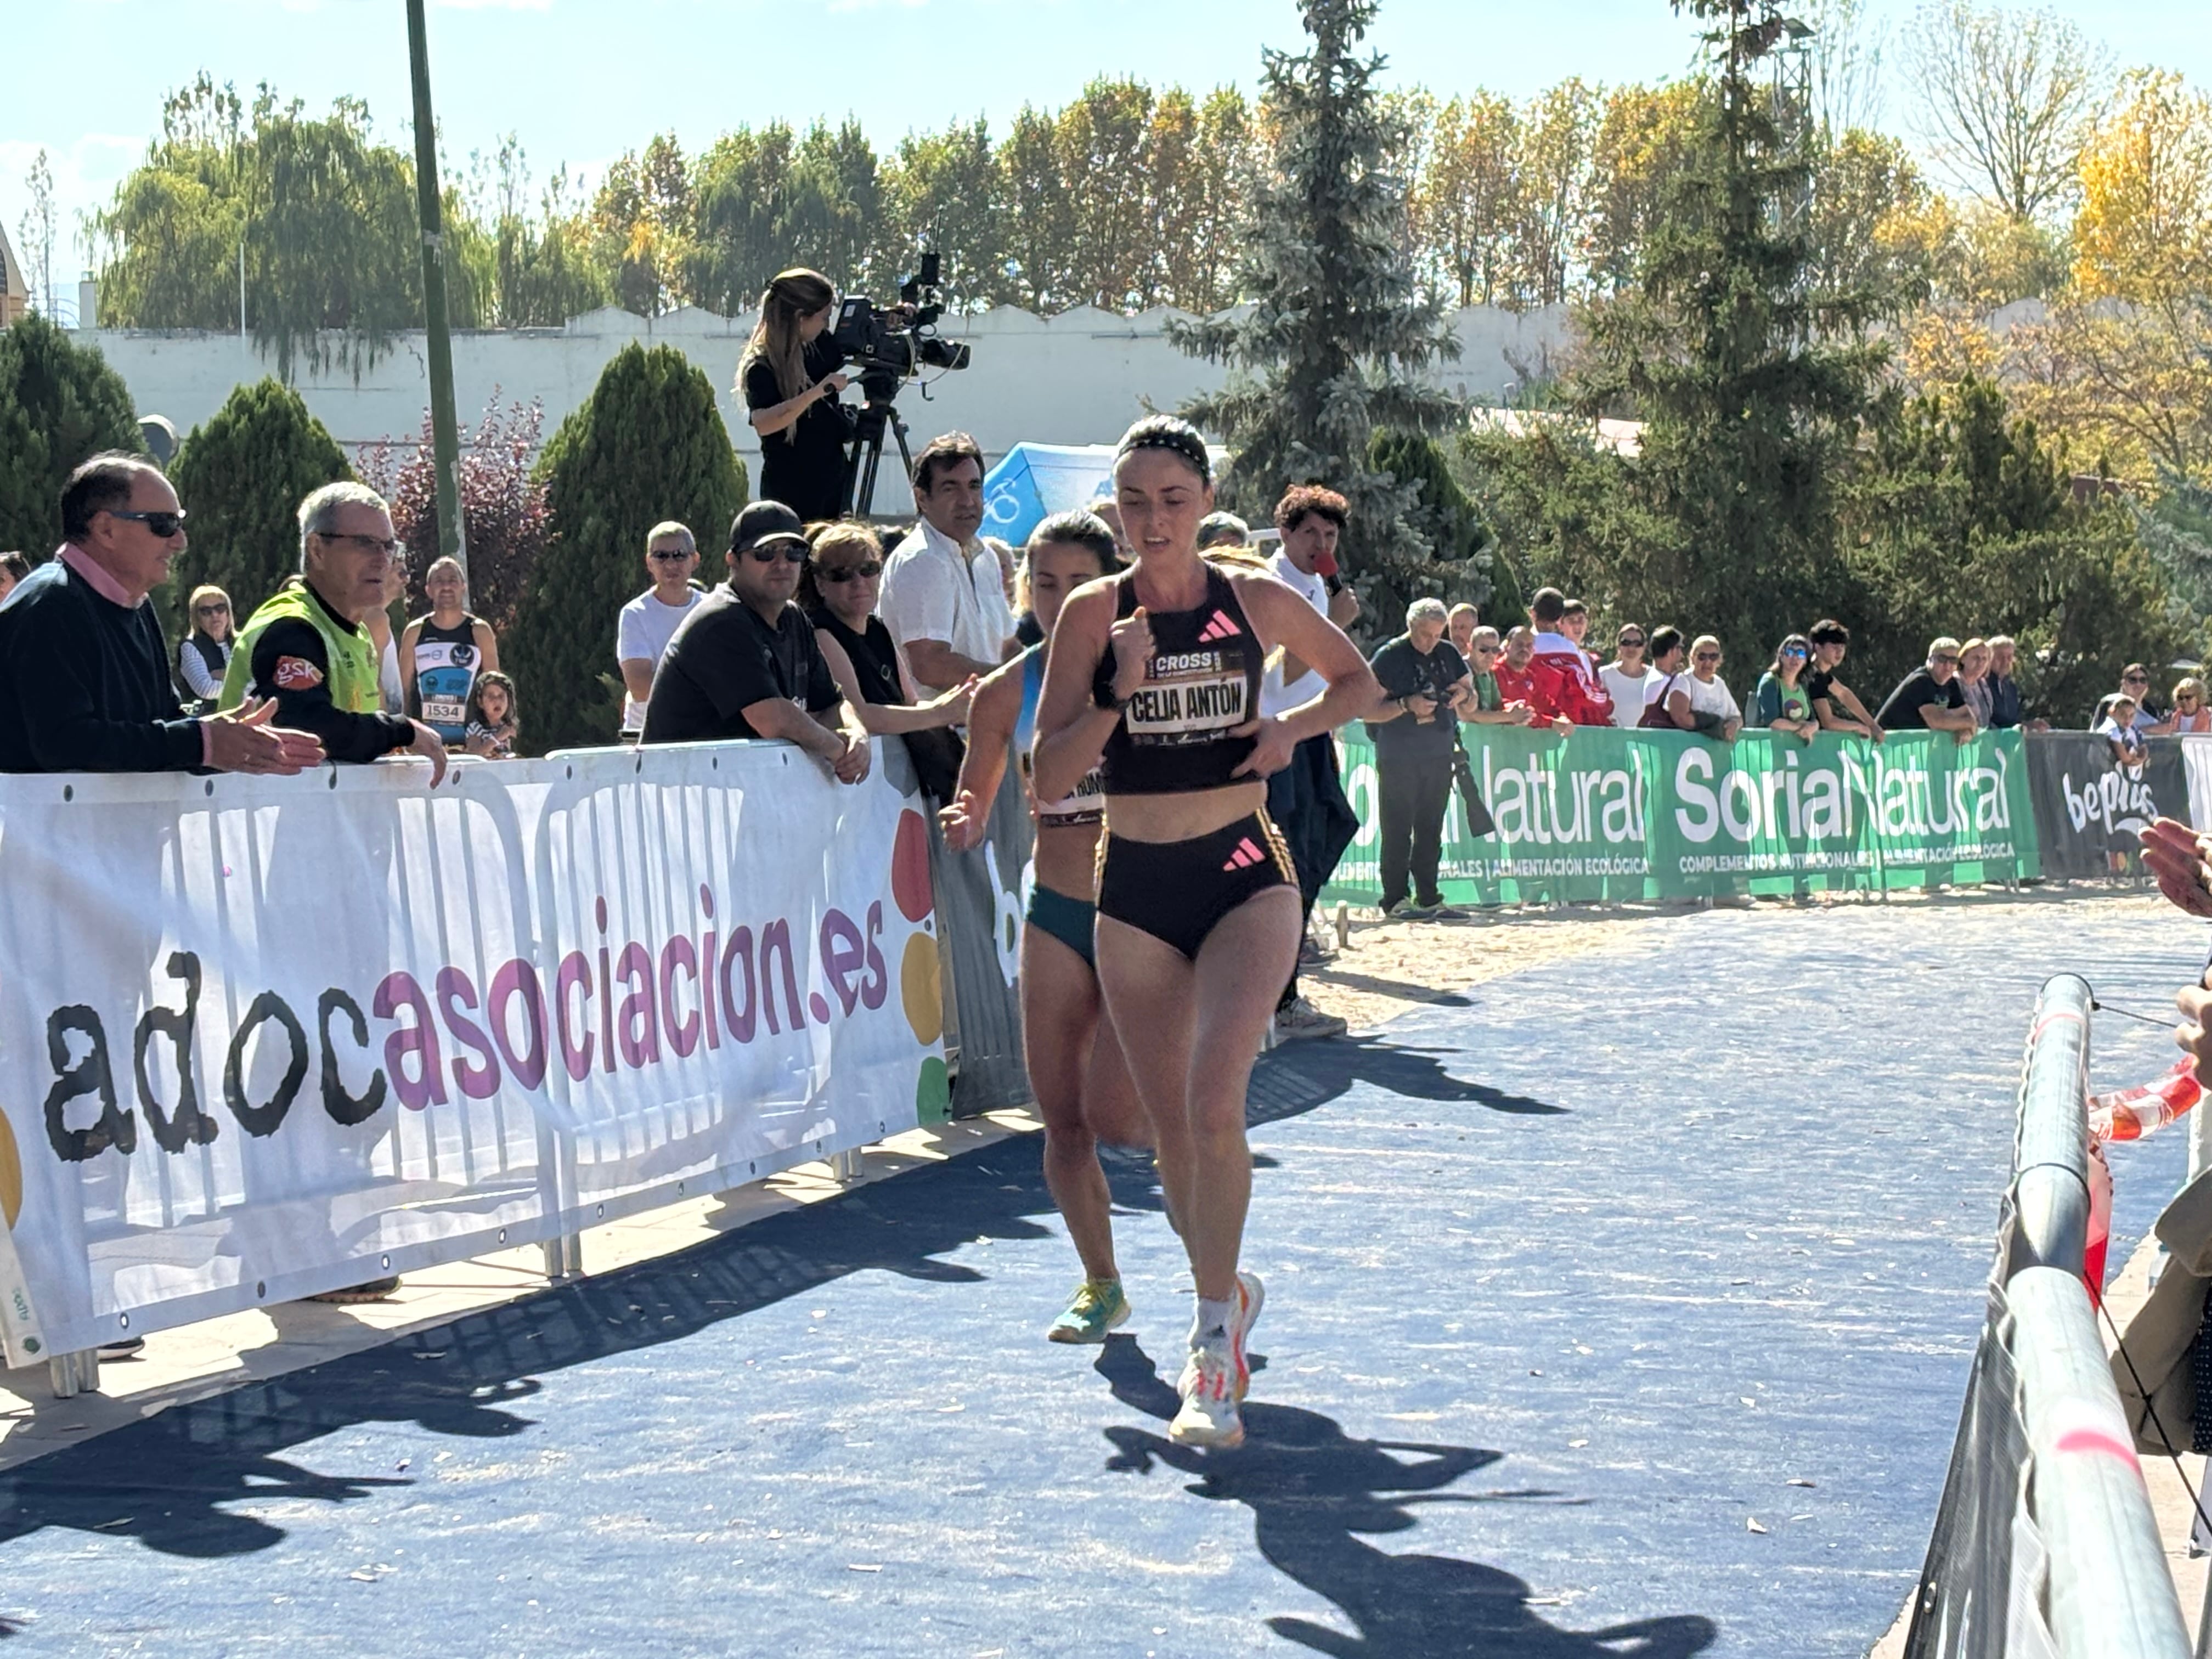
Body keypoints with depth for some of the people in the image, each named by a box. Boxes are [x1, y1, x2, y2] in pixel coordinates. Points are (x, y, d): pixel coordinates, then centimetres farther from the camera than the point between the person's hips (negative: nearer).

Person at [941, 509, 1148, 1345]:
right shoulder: (1005, 692, 1)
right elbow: (972, 814, 7)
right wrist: (964, 825, -16)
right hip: (1055, 918, 3)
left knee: (1112, 1113, -12)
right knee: (1062, 1120, 4)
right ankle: (1101, 1285, 21)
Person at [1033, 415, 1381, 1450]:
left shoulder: (1256, 602, -1)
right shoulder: (1093, 615, -1)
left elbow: (1361, 681, 15)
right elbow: (1049, 780, -4)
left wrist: (1292, 726, -4)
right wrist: (1118, 695, -18)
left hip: (1244, 879, -2)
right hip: (1133, 891, 2)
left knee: (1214, 1104, -21)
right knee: (1172, 1130, 9)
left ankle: (1215, 1360, -17)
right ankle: (1226, 1295, 36)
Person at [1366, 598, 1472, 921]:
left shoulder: (1448, 654, 10)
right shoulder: (1388, 656, -6)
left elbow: (1466, 687, 24)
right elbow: (1367, 711, -9)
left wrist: (1460, 694, 1)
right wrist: (1406, 705, -21)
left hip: (1439, 754, 6)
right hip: (1398, 758, -6)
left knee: (1431, 830, 9)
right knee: (1398, 830, -4)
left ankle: (1429, 899, 13)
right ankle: (1395, 899, 0)